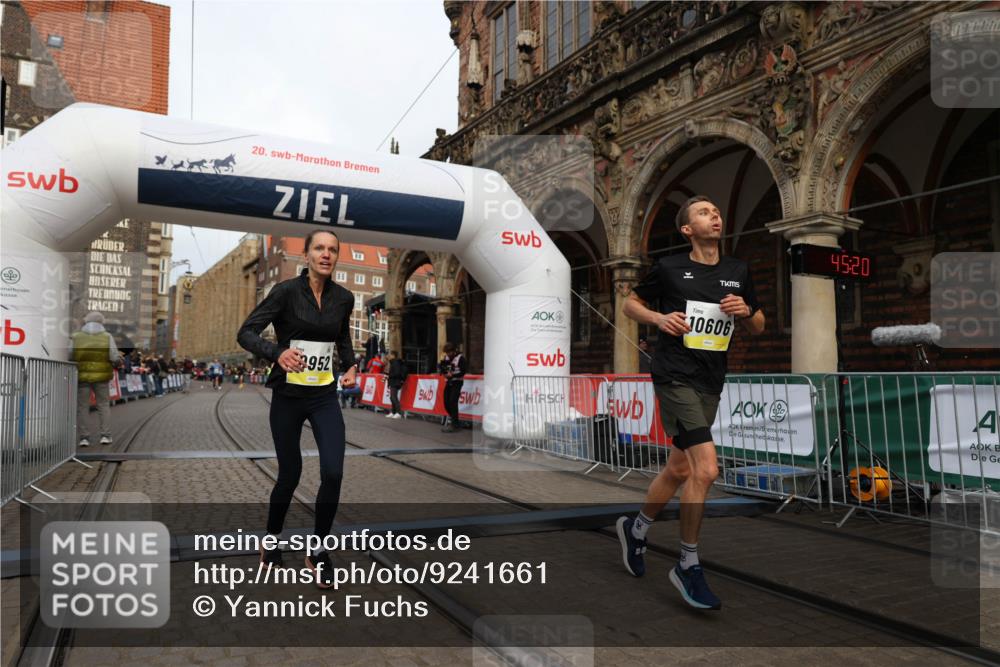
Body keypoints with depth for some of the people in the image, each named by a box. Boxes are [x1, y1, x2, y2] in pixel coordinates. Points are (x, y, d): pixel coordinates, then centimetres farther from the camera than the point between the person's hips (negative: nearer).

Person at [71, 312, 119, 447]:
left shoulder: (76, 337, -1)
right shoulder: (107, 337, -3)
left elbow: (69, 357, -4)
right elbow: (114, 358, -9)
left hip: (82, 376, 0)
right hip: (101, 376, 0)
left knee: (82, 406, 7)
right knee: (103, 405, 11)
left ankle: (84, 437, 4)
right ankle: (105, 435, 7)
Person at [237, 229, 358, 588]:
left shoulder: (343, 298, 1)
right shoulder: (286, 291, -11)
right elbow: (246, 333, -14)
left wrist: (350, 366, 1)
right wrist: (278, 353, -32)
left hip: (325, 397, 3)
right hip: (288, 396, -2)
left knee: (333, 473, -12)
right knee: (290, 474, 7)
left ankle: (318, 550, 10)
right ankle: (271, 540, 36)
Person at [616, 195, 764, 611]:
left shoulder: (738, 271, 11)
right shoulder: (669, 268, -1)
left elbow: (758, 328, 18)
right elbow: (631, 303, 10)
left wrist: (745, 311, -4)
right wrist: (659, 318, -9)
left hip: (710, 384, 6)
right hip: (674, 376, -6)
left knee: (679, 470, 14)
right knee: (706, 468, -17)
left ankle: (635, 529, 39)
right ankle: (688, 567, 0)